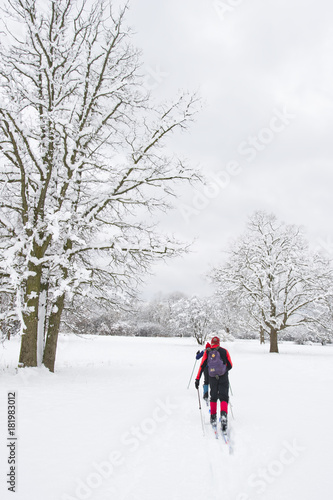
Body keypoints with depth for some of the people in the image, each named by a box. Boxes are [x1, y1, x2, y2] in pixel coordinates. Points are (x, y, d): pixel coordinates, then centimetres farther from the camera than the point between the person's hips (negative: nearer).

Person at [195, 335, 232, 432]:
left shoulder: (207, 352, 7)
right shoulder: (224, 351, 6)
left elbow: (202, 366, -1)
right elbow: (230, 366, 9)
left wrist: (197, 379, -1)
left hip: (212, 378, 1)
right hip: (223, 377, -1)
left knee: (213, 397, 19)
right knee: (223, 397, -1)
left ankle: (213, 417, 17)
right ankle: (223, 415, -25)